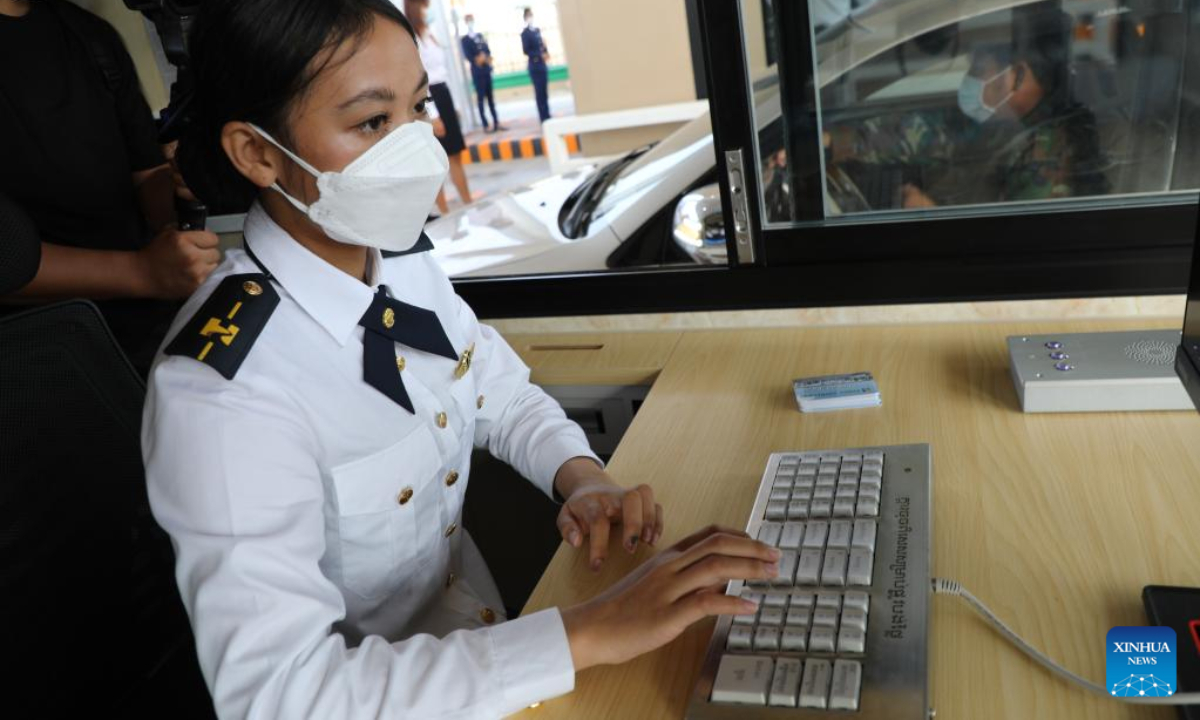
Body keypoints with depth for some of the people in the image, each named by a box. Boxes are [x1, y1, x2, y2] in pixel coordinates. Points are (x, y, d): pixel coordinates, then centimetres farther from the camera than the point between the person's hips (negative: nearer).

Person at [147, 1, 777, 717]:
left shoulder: (404, 261, -7)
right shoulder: (221, 393, -28)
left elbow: (501, 391, 7)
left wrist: (581, 474, -12)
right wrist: (590, 634, -33)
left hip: (480, 622, 6)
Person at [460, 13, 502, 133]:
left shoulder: (480, 36, 15)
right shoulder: (465, 39, -2)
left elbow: (487, 51, 9)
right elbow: (468, 56, -10)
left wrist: (486, 58, -10)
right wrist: (478, 59, -14)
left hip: (486, 70, 6)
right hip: (477, 72, -5)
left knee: (491, 97, 8)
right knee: (481, 98, -3)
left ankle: (496, 123, 13)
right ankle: (486, 125, 0)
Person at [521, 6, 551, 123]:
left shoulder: (537, 30, 12)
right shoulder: (525, 33, -7)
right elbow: (526, 50, -12)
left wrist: (546, 53, -4)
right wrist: (540, 55, -20)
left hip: (542, 65, 6)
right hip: (535, 66, -6)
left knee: (545, 93, 10)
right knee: (540, 93, -3)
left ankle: (547, 117, 16)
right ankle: (544, 118, 2)